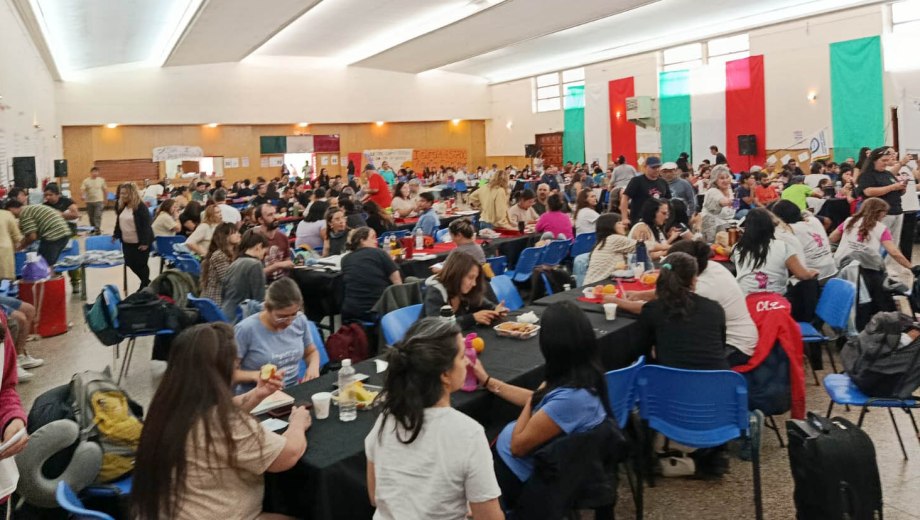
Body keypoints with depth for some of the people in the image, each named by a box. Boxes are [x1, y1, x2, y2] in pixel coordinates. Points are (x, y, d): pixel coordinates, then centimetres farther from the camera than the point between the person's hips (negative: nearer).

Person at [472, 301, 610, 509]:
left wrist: (532, 399, -13)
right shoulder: (584, 374, -10)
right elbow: (538, 401, 7)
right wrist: (487, 381, 13)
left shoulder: (570, 398, -37)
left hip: (520, 474, -7)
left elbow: (518, 446, -26)